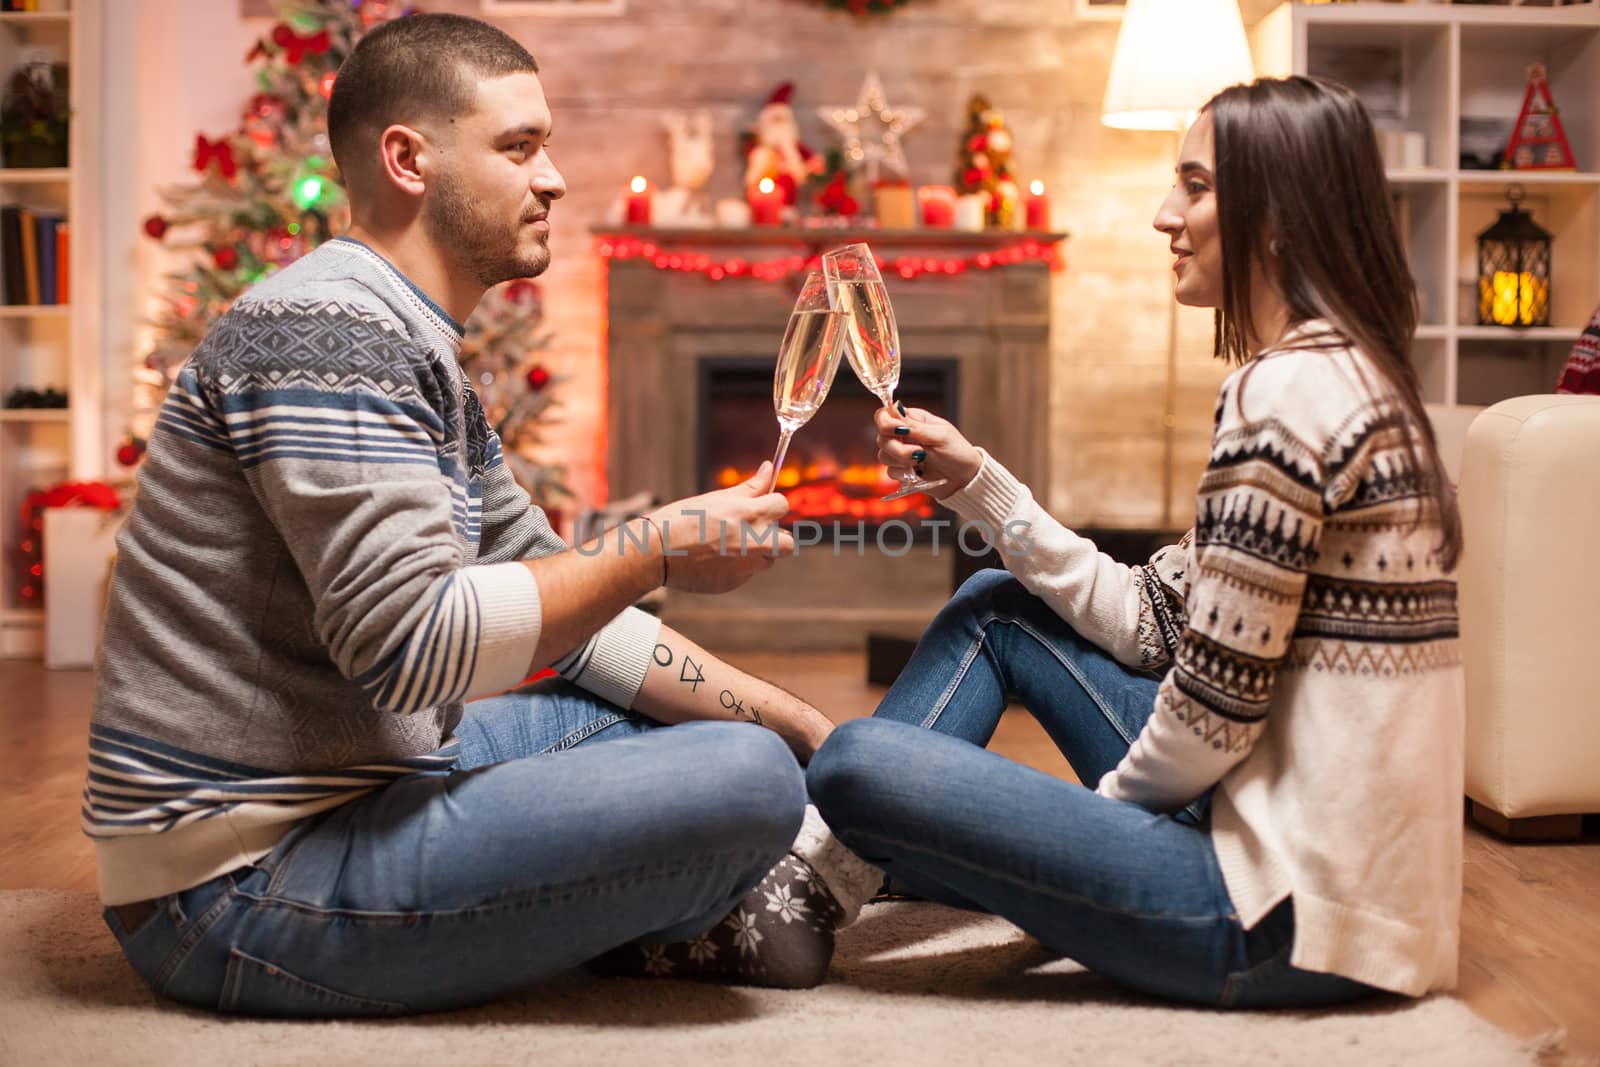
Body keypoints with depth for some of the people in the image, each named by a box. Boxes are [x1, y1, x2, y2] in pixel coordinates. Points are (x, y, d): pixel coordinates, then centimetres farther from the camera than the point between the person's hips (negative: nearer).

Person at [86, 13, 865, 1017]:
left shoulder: (429, 365, 15)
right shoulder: (324, 326, -17)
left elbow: (571, 620, 15)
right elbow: (410, 642, -27)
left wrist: (805, 726, 11)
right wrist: (658, 547, -15)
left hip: (356, 788, 11)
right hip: (243, 887, -11)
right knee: (746, 783, -20)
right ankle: (710, 914, 10)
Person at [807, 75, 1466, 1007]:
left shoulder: (1290, 388, -19)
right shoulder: (1344, 373, 13)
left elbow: (1218, 699, -20)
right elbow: (1150, 622, 11)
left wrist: (1107, 800, -1)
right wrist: (975, 479, 8)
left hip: (1295, 905, -10)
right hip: (1314, 843, 10)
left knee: (858, 764, -19)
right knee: (995, 605, 15)